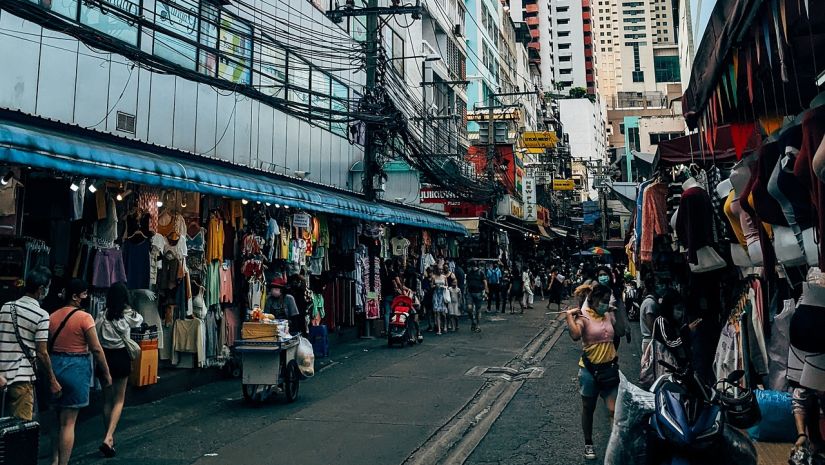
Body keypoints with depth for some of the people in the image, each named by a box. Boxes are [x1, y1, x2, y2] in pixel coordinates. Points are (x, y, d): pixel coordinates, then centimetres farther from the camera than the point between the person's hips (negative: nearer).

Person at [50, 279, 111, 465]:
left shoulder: (53, 316, 4)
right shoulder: (84, 317, -13)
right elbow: (96, 349, -12)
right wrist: (107, 374, -3)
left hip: (54, 366, 6)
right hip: (76, 368, -6)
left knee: (59, 418, 20)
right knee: (68, 422, 0)